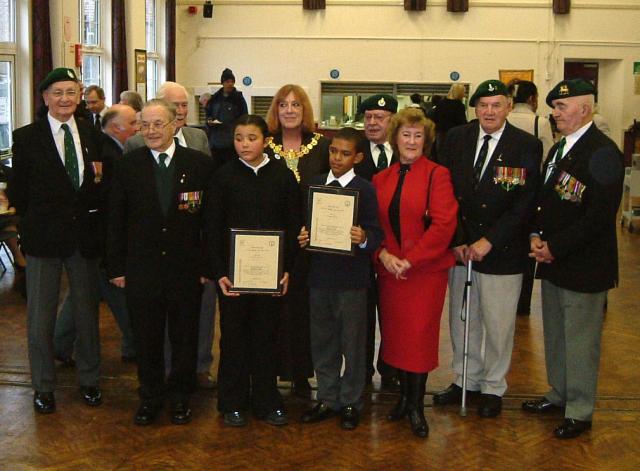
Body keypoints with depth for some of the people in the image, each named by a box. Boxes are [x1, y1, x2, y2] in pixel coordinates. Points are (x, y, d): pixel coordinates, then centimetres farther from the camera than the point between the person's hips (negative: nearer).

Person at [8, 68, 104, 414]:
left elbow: (103, 185, 11)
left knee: (87, 313, 14)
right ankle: (43, 387, 23)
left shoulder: (93, 136, 5)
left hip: (84, 236, 3)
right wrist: (33, 222, -2)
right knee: (40, 317, 8)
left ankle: (89, 381, 30)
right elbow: (17, 190, -2)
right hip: (44, 237, -2)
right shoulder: (27, 138, -3)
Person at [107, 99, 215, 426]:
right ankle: (150, 396, 28)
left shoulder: (200, 164, -3)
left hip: (187, 268, 0)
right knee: (146, 337, 11)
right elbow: (116, 220, 3)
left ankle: (180, 396, 29)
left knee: (185, 337, 11)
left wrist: (208, 265, -4)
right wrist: (116, 267, 0)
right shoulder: (127, 165, 0)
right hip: (141, 268, 1)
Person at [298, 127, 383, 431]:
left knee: (353, 342, 7)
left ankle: (350, 403, 21)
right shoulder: (315, 184, 7)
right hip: (319, 274, 5)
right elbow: (306, 222, 12)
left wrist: (364, 239, -30)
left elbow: (376, 233, -9)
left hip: (351, 278, -4)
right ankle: (327, 399, 28)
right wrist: (302, 237, -8)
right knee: (322, 341, 14)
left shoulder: (365, 189, -6)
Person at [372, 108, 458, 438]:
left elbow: (444, 224, -13)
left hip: (425, 270, -4)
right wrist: (383, 253, -10)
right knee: (395, 334, 10)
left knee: (419, 335, -1)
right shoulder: (381, 179, 10)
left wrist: (410, 259, -16)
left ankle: (416, 405, 14)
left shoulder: (437, 175, -5)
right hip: (389, 270, 4)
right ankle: (404, 395, 27)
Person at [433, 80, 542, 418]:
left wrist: (488, 241, -16)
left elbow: (524, 203, -12)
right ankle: (466, 380, 33)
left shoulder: (527, 145, -8)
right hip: (460, 248, 4)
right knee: (461, 320, 15)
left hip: (502, 252, -3)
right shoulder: (456, 139, 3)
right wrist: (455, 240, -5)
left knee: (498, 325, 7)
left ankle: (493, 387, 26)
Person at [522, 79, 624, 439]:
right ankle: (559, 394, 35)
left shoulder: (603, 152, -16)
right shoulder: (559, 150, 13)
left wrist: (555, 247, -18)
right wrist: (537, 236, 1)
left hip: (584, 268, -9)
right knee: (555, 336, 19)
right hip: (553, 262, 9)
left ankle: (580, 412, 15)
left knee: (581, 342, 2)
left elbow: (600, 215, -22)